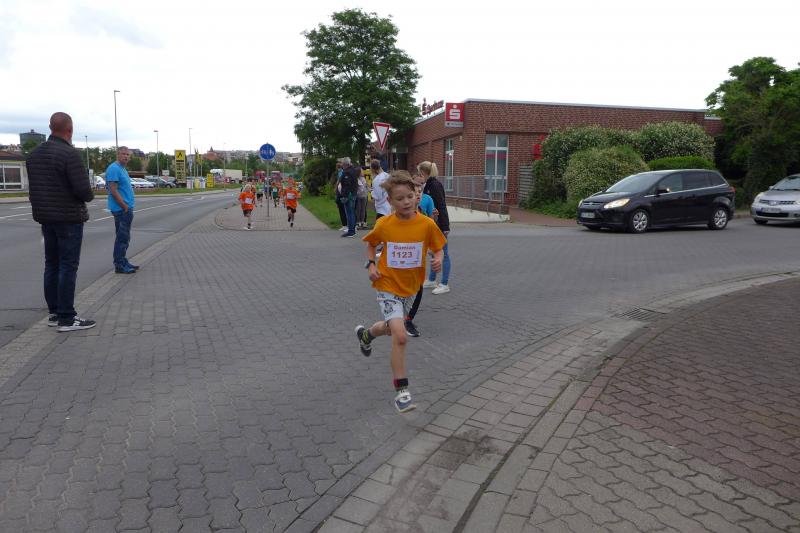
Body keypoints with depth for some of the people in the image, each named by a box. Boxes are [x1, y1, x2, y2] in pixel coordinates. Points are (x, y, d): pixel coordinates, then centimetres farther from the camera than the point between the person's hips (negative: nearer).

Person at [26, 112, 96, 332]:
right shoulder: (70, 154, -17)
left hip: (46, 217, 8)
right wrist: (89, 196, -1)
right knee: (68, 267, -4)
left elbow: (33, 188, 13)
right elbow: (83, 190, -21)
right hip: (69, 218, -8)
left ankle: (54, 313, 20)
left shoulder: (34, 154, 10)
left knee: (52, 265, 13)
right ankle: (66, 318, -2)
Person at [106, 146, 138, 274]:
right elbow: (113, 190, -20)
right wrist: (125, 206, -19)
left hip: (126, 209, 10)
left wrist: (128, 205, 15)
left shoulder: (122, 169, 17)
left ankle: (123, 262, 24)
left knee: (124, 237, 15)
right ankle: (119, 265, -1)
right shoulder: (114, 168, -14)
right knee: (122, 238, -6)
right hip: (122, 209, -10)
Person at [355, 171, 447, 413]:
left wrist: (438, 259, -20)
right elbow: (370, 243, 8)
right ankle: (401, 391, -3)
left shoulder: (427, 224, -12)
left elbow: (438, 247, 1)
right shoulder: (383, 225, -12)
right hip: (387, 286, -3)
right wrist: (371, 264, -7)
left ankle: (365, 334, 59)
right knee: (400, 336, -16)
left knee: (392, 327, 24)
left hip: (410, 287, 4)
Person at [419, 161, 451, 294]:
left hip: (440, 225, -10)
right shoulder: (428, 185, 10)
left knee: (443, 254, -1)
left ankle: (445, 284, 6)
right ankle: (431, 280, 28)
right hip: (433, 225, 10)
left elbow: (442, 207, -22)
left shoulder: (435, 185, -18)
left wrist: (445, 227, -24)